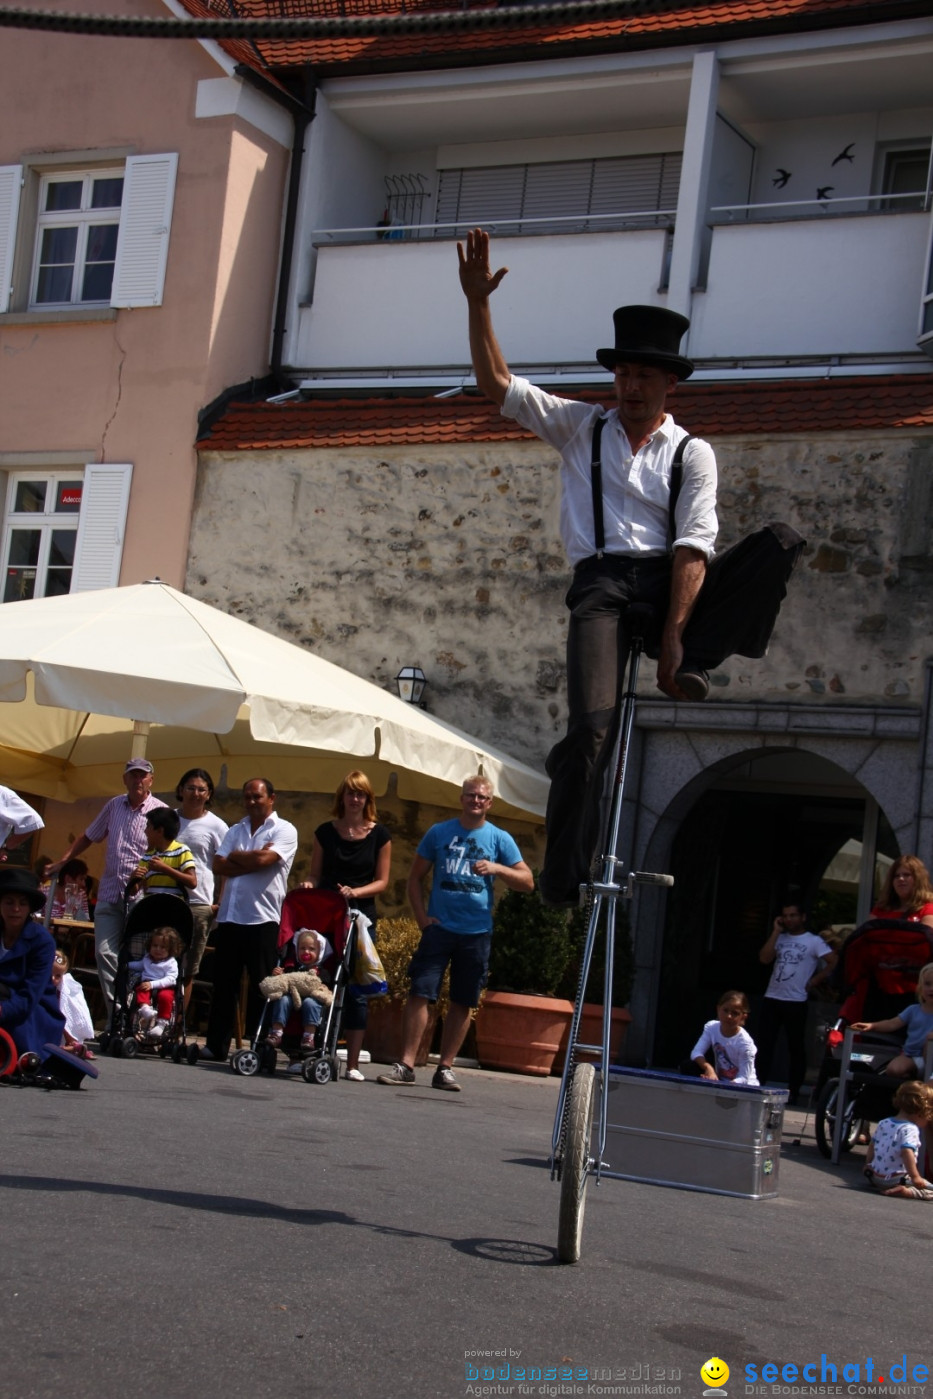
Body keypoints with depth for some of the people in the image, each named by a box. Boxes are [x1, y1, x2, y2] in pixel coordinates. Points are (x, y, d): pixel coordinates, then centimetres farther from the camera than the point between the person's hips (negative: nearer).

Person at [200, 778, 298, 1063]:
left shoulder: (284, 830, 1)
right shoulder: (235, 830, 17)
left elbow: (263, 860, -16)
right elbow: (219, 866, 4)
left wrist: (235, 856, 1)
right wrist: (251, 860, -8)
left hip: (262, 919, -5)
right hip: (229, 917, 5)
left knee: (261, 987, -2)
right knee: (223, 984, 7)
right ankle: (216, 1044, 13)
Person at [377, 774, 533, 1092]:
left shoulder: (499, 839, 5)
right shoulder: (439, 833, 7)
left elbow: (527, 882, 2)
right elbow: (416, 878, 11)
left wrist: (496, 868, -15)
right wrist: (421, 917, -1)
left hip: (477, 933, 1)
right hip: (439, 927, -1)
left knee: (462, 1003, 5)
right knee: (419, 993, -8)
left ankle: (445, 1068, 14)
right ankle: (406, 1064, -4)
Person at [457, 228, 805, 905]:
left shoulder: (691, 453, 9)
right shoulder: (580, 427, 16)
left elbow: (693, 547, -3)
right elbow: (497, 383, 8)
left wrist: (673, 636, -16)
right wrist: (478, 303, -4)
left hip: (671, 581, 1)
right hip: (601, 584, -1)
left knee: (781, 541, -21)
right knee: (594, 723, -22)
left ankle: (691, 666, -25)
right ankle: (563, 878, -11)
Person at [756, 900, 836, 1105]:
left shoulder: (813, 941, -1)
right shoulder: (780, 938, 13)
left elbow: (833, 962, -9)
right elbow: (764, 959, -1)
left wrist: (813, 982, -7)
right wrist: (776, 932, -2)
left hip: (795, 1002, -4)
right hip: (771, 999, 5)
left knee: (796, 1048, 2)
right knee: (764, 1045, 3)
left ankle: (794, 1092, 7)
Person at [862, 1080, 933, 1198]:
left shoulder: (883, 1123, 10)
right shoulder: (910, 1130, -15)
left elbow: (871, 1147, 17)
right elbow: (907, 1152, -28)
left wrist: (868, 1166, 29)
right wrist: (915, 1177, -28)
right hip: (895, 1179, -8)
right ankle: (905, 1191, -25)